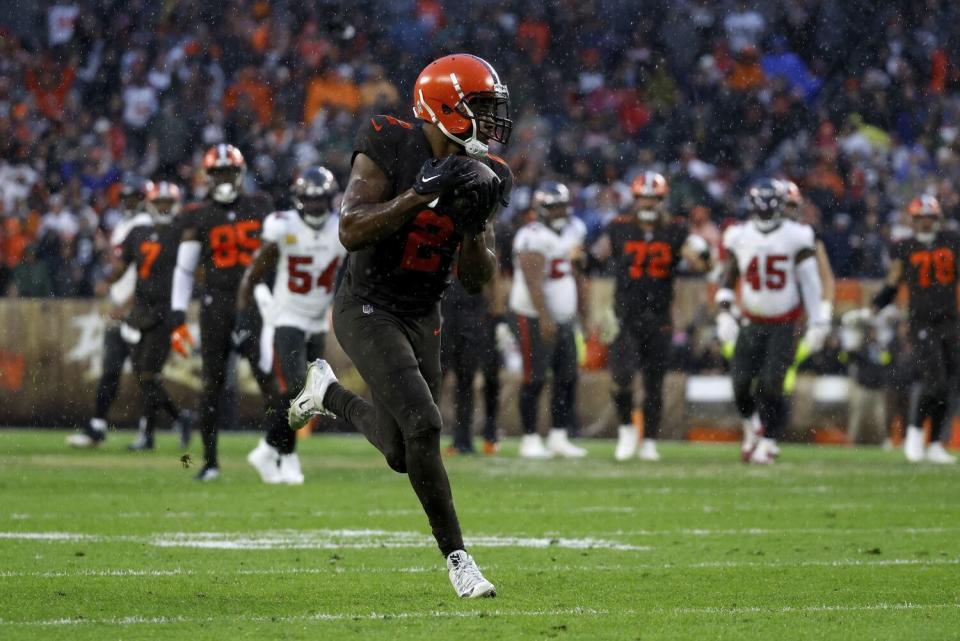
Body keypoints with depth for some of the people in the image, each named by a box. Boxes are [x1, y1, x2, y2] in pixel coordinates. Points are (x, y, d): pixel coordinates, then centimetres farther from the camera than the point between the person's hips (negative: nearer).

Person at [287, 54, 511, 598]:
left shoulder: (478, 175, -2)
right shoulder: (389, 150, -16)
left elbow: (478, 282, 0)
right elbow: (352, 233, -26)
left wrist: (473, 225, -19)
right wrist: (425, 194, -32)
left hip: (423, 317, 6)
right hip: (369, 309, -6)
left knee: (403, 453, 8)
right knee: (423, 425, -21)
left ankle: (329, 392, 36)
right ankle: (456, 557, -10)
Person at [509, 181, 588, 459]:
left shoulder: (567, 235, 13)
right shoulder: (533, 238, -16)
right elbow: (533, 282, -24)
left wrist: (579, 313, 20)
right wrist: (545, 318, -30)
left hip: (563, 318, 9)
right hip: (536, 318, -9)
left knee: (567, 378, 6)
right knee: (535, 379, -4)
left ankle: (559, 437, 12)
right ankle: (530, 440, 1)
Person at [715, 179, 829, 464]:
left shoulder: (795, 237, -8)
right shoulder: (739, 237, 0)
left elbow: (810, 282, -3)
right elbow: (728, 278, 9)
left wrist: (817, 322, -4)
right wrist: (725, 312, -4)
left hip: (783, 325, -3)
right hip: (752, 323, 3)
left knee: (771, 385, -12)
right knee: (741, 383, -3)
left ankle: (767, 443, 1)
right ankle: (752, 427, 26)